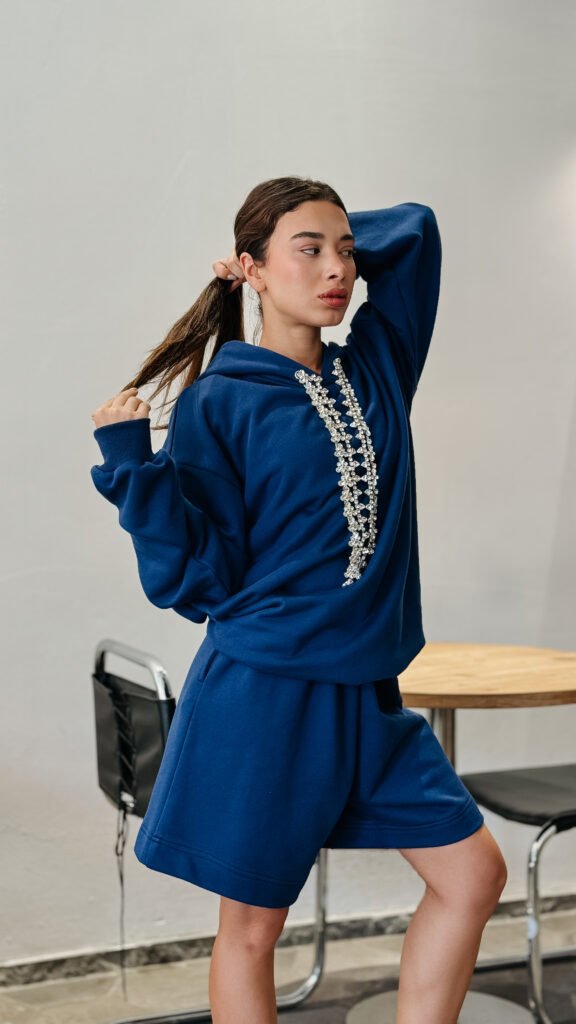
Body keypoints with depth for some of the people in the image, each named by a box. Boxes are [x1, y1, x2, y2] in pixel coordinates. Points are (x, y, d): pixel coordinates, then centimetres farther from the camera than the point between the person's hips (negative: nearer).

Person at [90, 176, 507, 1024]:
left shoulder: (375, 367, 6)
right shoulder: (216, 403, -10)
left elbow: (413, 226, 19)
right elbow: (195, 583, -12)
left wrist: (334, 239, 10)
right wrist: (131, 462, -22)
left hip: (368, 694, 6)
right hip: (263, 697, -5)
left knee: (473, 875, 9)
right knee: (252, 926, 8)